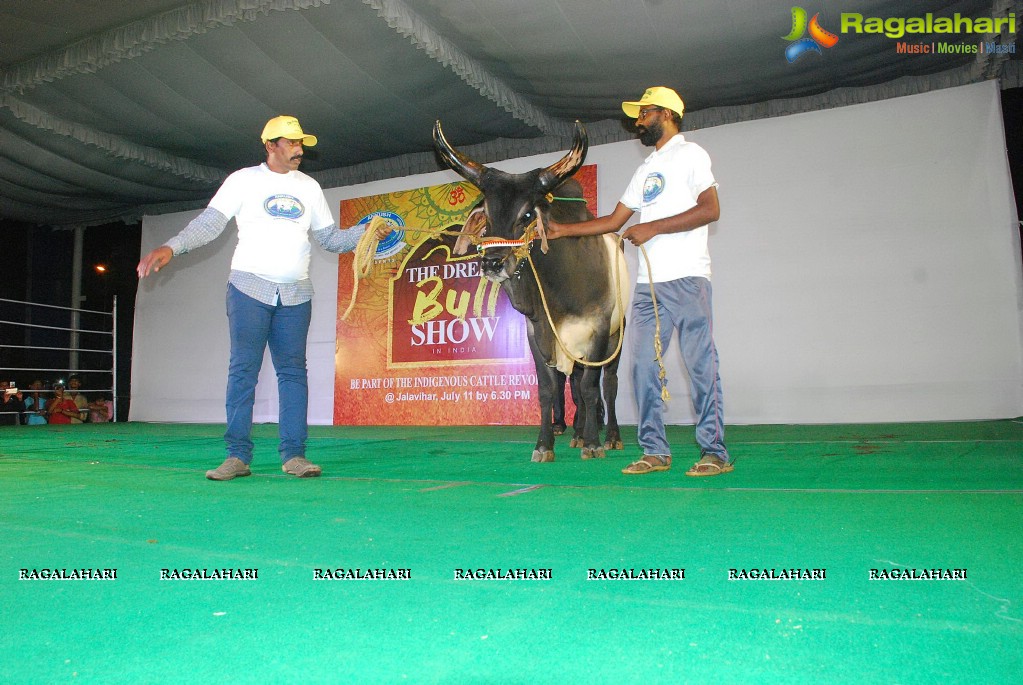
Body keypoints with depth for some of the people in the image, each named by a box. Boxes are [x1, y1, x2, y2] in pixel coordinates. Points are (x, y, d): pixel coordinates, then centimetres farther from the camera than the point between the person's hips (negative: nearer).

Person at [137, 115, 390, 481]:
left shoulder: (309, 187, 14)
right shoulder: (244, 180, 4)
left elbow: (329, 237, 14)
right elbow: (209, 222, -2)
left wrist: (366, 233, -1)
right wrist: (171, 247, -17)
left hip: (296, 293, 3)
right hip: (249, 287, -3)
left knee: (293, 371, 0)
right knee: (243, 370, -5)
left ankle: (293, 454, 2)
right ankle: (237, 454, 0)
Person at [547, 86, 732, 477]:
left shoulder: (690, 154, 4)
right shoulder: (646, 169, 25)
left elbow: (710, 210, -10)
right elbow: (613, 221, 25)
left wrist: (652, 227, -13)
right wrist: (563, 230, 20)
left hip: (686, 279, -7)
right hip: (649, 284, 7)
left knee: (701, 364, -6)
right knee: (644, 366, 2)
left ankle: (715, 453, 0)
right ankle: (655, 451, 8)